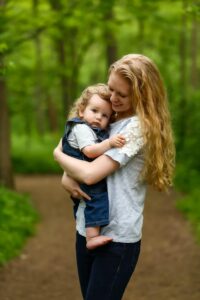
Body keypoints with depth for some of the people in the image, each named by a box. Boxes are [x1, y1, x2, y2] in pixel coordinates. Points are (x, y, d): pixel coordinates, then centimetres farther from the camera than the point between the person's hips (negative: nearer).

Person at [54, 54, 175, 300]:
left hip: (117, 238, -8)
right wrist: (66, 176, -4)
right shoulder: (107, 120, 8)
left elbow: (90, 173, -22)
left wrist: (58, 154, -3)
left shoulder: (139, 127, -16)